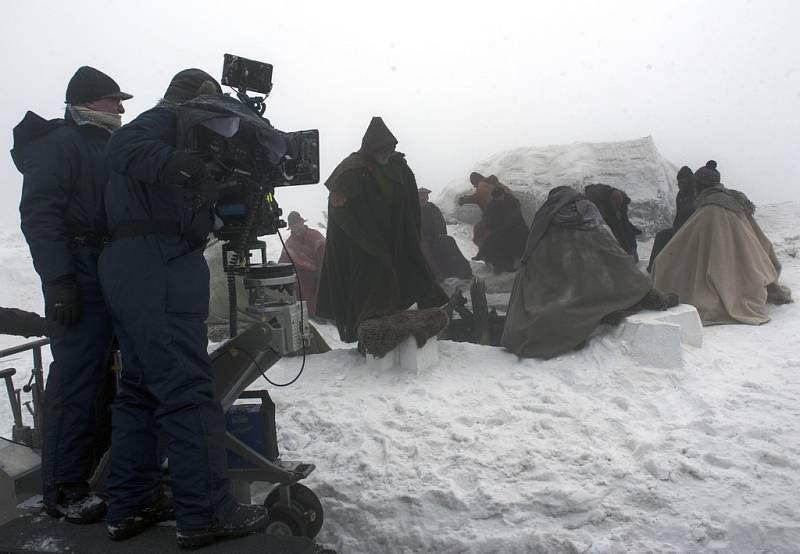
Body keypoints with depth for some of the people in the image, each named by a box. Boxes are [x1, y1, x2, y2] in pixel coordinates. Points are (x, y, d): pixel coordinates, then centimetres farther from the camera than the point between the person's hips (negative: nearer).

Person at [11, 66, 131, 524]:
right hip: (80, 274, -9)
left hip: (110, 275, 9)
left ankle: (99, 467, 20)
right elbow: (39, 213, -14)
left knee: (102, 373, 10)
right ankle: (64, 489, -2)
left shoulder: (106, 147, 23)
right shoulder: (60, 143, -4)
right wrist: (58, 278, -22)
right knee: (78, 375, -10)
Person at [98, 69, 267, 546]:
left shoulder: (166, 128, 29)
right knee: (189, 390, -10)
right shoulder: (166, 119, 2)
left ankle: (130, 506, 19)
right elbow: (124, 148, -21)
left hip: (128, 269, 10)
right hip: (159, 268, -10)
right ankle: (206, 514, -6)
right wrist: (175, 162, -34)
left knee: (141, 389, 12)